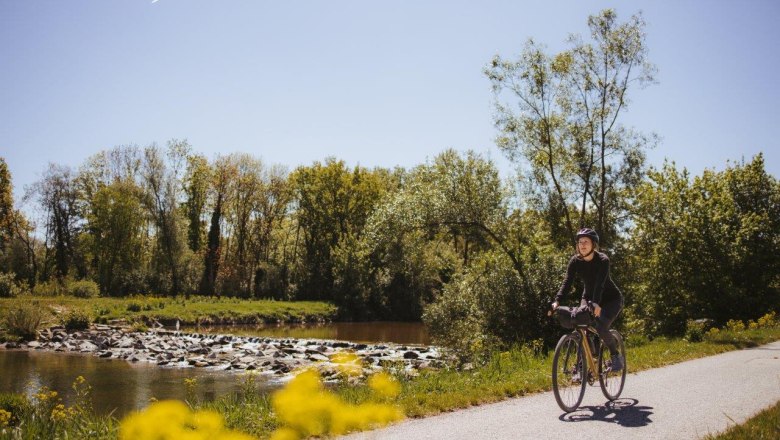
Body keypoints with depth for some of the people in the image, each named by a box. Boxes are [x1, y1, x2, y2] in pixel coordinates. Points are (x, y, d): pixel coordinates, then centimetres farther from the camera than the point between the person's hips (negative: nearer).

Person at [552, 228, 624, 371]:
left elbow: (600, 283, -39)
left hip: (611, 299, -4)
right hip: (588, 297, 4)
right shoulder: (575, 261, -13)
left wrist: (596, 303, -55)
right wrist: (557, 301, -38)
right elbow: (567, 282, -22)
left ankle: (616, 355, 1)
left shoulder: (602, 260, -25)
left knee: (601, 328, -25)